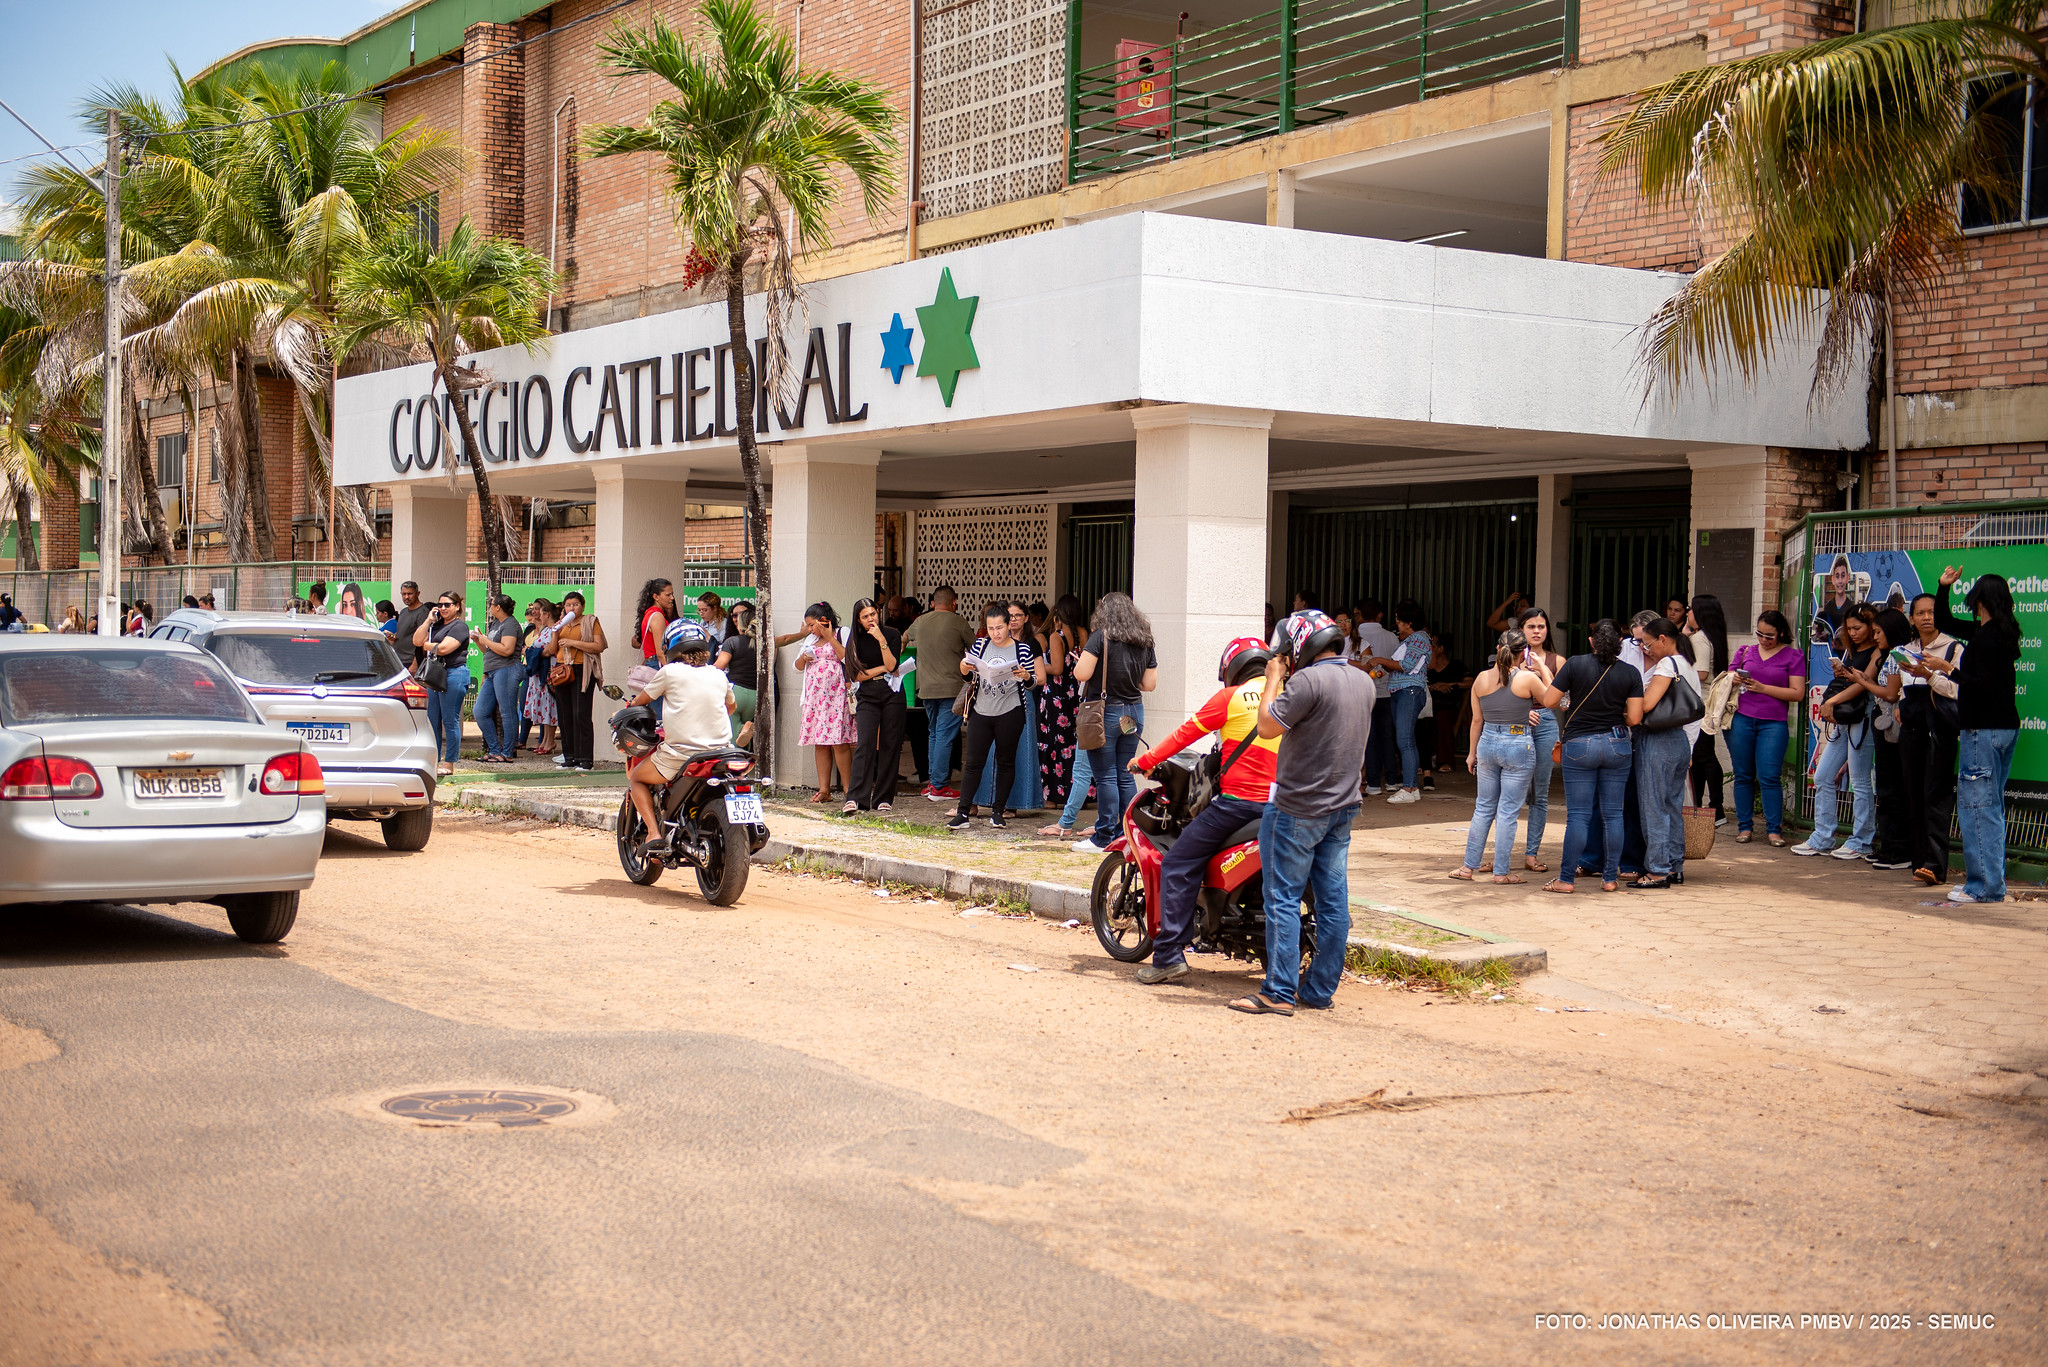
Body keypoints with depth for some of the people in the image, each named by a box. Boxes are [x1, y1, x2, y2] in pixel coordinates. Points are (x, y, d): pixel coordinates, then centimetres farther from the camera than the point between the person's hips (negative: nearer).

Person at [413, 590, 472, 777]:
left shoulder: (459, 626, -6)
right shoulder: (436, 626, 20)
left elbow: (443, 648, -17)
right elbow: (417, 641, 11)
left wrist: (427, 646, 2)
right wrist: (429, 621, 5)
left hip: (454, 674, -9)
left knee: (450, 721, -6)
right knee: (432, 720, 9)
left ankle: (449, 764, -2)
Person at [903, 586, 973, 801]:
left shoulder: (920, 622, 9)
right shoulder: (958, 623, -5)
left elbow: (905, 637, 31)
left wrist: (901, 649, 53)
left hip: (926, 688, 5)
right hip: (951, 688, -5)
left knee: (934, 734, 17)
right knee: (945, 736, -5)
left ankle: (931, 780, 18)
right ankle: (938, 786, -7)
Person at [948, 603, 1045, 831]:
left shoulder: (1023, 649, -2)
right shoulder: (980, 645, 6)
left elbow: (1040, 679, 2)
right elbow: (966, 676, 15)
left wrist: (1026, 677, -19)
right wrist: (964, 669, -8)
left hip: (1009, 714, -2)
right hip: (981, 712, 2)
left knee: (1006, 761, 7)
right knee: (973, 762, -1)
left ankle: (997, 811, 16)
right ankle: (963, 812, -2)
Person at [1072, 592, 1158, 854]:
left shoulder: (1101, 637, -10)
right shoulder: (1145, 642, 7)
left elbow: (1081, 673, -15)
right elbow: (1149, 684, 9)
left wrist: (1082, 659, 6)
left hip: (1104, 712, -6)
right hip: (1134, 712, 6)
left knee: (1106, 777, -3)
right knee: (1126, 776, 10)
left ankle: (1105, 838, -1)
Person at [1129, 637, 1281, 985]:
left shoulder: (1231, 698, -3)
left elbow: (1186, 732, 0)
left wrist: (1145, 761, 11)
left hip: (1237, 800, -6)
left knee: (1178, 866, -1)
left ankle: (1169, 955, -9)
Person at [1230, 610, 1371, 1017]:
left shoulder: (1308, 681, -18)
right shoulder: (1364, 682, 9)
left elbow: (1267, 727, -16)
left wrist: (1273, 679, -5)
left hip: (1299, 807, -8)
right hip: (1344, 805, 8)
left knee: (1283, 899, -3)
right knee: (1333, 899, 9)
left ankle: (1279, 993, -3)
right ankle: (1321, 990, 14)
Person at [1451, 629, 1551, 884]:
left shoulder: (1482, 679, -1)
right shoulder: (1528, 678, -12)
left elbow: (1477, 720, 8)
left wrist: (1472, 752, 18)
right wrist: (1542, 669, 10)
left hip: (1488, 743, 4)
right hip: (1519, 746, -4)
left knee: (1483, 808, 15)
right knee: (1507, 812, 2)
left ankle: (1469, 867, 18)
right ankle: (1501, 871, 7)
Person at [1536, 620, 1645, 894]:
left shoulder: (1575, 665, -7)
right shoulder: (1630, 674, -2)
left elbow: (1548, 701, -6)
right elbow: (1634, 718, -5)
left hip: (1579, 745, -2)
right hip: (1617, 745, 2)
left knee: (1578, 815, 0)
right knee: (1612, 814, 8)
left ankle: (1567, 879, 1)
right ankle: (1610, 878, 11)